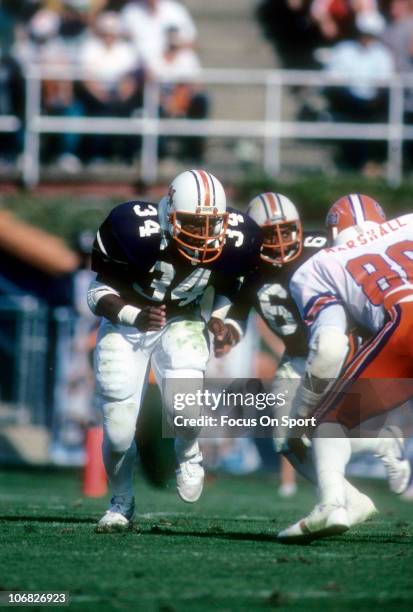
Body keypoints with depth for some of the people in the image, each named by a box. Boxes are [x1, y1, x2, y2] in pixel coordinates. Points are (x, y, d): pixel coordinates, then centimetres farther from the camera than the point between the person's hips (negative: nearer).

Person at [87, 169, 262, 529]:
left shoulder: (234, 239, -20)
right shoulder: (138, 230, -30)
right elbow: (98, 293, -21)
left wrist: (220, 320, -10)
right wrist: (136, 316, -37)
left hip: (181, 321, 1)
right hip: (125, 323, -1)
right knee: (119, 432, -5)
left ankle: (188, 453, 10)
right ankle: (122, 501, 25)